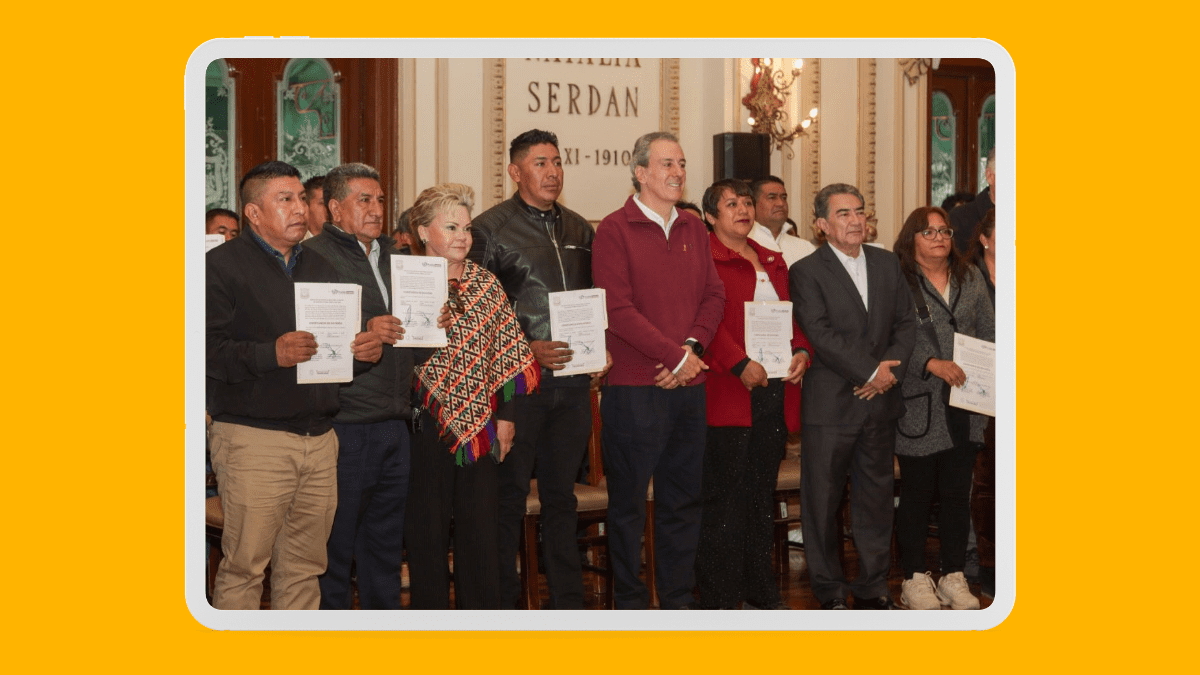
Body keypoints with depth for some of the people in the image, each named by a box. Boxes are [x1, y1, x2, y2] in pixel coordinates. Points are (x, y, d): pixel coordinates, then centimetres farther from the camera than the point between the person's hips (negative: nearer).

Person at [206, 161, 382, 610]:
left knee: (304, 568, 8)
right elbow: (209, 350, -11)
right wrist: (272, 354, -23)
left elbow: (338, 346, 24)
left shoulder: (320, 267, 21)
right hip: (253, 438, -6)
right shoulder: (223, 265, -1)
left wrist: (367, 351, 2)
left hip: (320, 438, 6)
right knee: (244, 566, -6)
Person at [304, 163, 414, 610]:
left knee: (386, 538, 14)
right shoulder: (314, 255, -5)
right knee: (335, 545, -2)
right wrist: (364, 331, -24)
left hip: (394, 422, 7)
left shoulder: (393, 253, 20)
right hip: (344, 425, -7)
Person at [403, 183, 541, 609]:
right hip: (427, 422, -3)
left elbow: (506, 351, 9)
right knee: (427, 525, 4)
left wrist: (505, 416, 6)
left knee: (481, 524, 6)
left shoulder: (485, 283, 8)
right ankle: (429, 612, 15)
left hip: (479, 422, 3)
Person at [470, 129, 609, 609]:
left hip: (572, 382, 5)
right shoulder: (491, 229, -3)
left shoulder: (579, 229, 14)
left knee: (561, 494, 12)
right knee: (509, 494, 1)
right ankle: (503, 602, 10)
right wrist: (527, 350, -15)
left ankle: (568, 600, 19)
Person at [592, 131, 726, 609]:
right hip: (634, 387, -6)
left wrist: (692, 346, -8)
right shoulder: (614, 229, -6)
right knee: (628, 502, 2)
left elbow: (714, 296, 11)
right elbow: (619, 310, -13)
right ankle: (629, 602, 12)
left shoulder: (693, 230, 14)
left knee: (684, 499, 12)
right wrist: (675, 356, -13)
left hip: (689, 388, 6)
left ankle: (679, 598, 22)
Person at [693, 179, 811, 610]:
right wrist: (740, 364, -21)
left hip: (776, 390, 7)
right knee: (725, 499, -3)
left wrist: (802, 351, 1)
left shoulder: (773, 262, 20)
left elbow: (792, 316, 20)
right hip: (727, 393, -7)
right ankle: (721, 599, 4)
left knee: (762, 496, 13)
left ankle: (761, 593, 23)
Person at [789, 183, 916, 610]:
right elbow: (820, 334, -15)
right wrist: (871, 371, -16)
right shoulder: (806, 272, -6)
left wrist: (891, 370, -7)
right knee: (823, 500, 2)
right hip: (829, 406, -5)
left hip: (880, 400, 5)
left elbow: (906, 322, 10)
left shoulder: (887, 264, 12)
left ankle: (873, 588, 22)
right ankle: (829, 591, 14)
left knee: (876, 496, 11)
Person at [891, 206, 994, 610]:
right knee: (917, 494, 3)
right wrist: (932, 364, -20)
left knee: (957, 493, 8)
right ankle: (915, 580, 12)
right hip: (919, 406, -5)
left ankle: (954, 577, 17)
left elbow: (988, 333, 15)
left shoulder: (970, 278, 13)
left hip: (964, 407, 5)